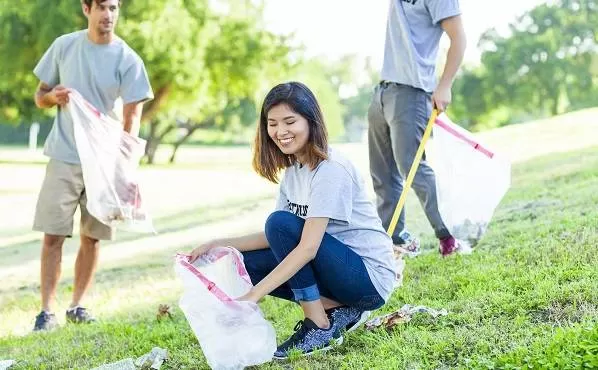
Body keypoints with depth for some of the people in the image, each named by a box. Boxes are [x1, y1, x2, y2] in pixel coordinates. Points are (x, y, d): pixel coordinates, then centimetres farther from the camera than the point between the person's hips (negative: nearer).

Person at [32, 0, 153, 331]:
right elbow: (39, 96, 12)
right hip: (64, 157, 0)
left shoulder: (128, 60, -3)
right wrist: (53, 96, -12)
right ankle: (46, 310, 1)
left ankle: (77, 305, 19)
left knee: (91, 237, 5)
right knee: (53, 235, -5)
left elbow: (132, 117, -8)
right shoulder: (64, 46, 3)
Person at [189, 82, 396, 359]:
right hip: (339, 268, 9)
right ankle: (338, 310, 0)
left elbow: (308, 247, -28)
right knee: (245, 262, -1)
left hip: (370, 278, -9)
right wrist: (219, 244, -6)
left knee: (281, 222, -23)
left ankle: (320, 328, -14)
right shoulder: (293, 169, 7)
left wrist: (252, 296, -33)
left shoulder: (331, 170, -20)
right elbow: (275, 238, 6)